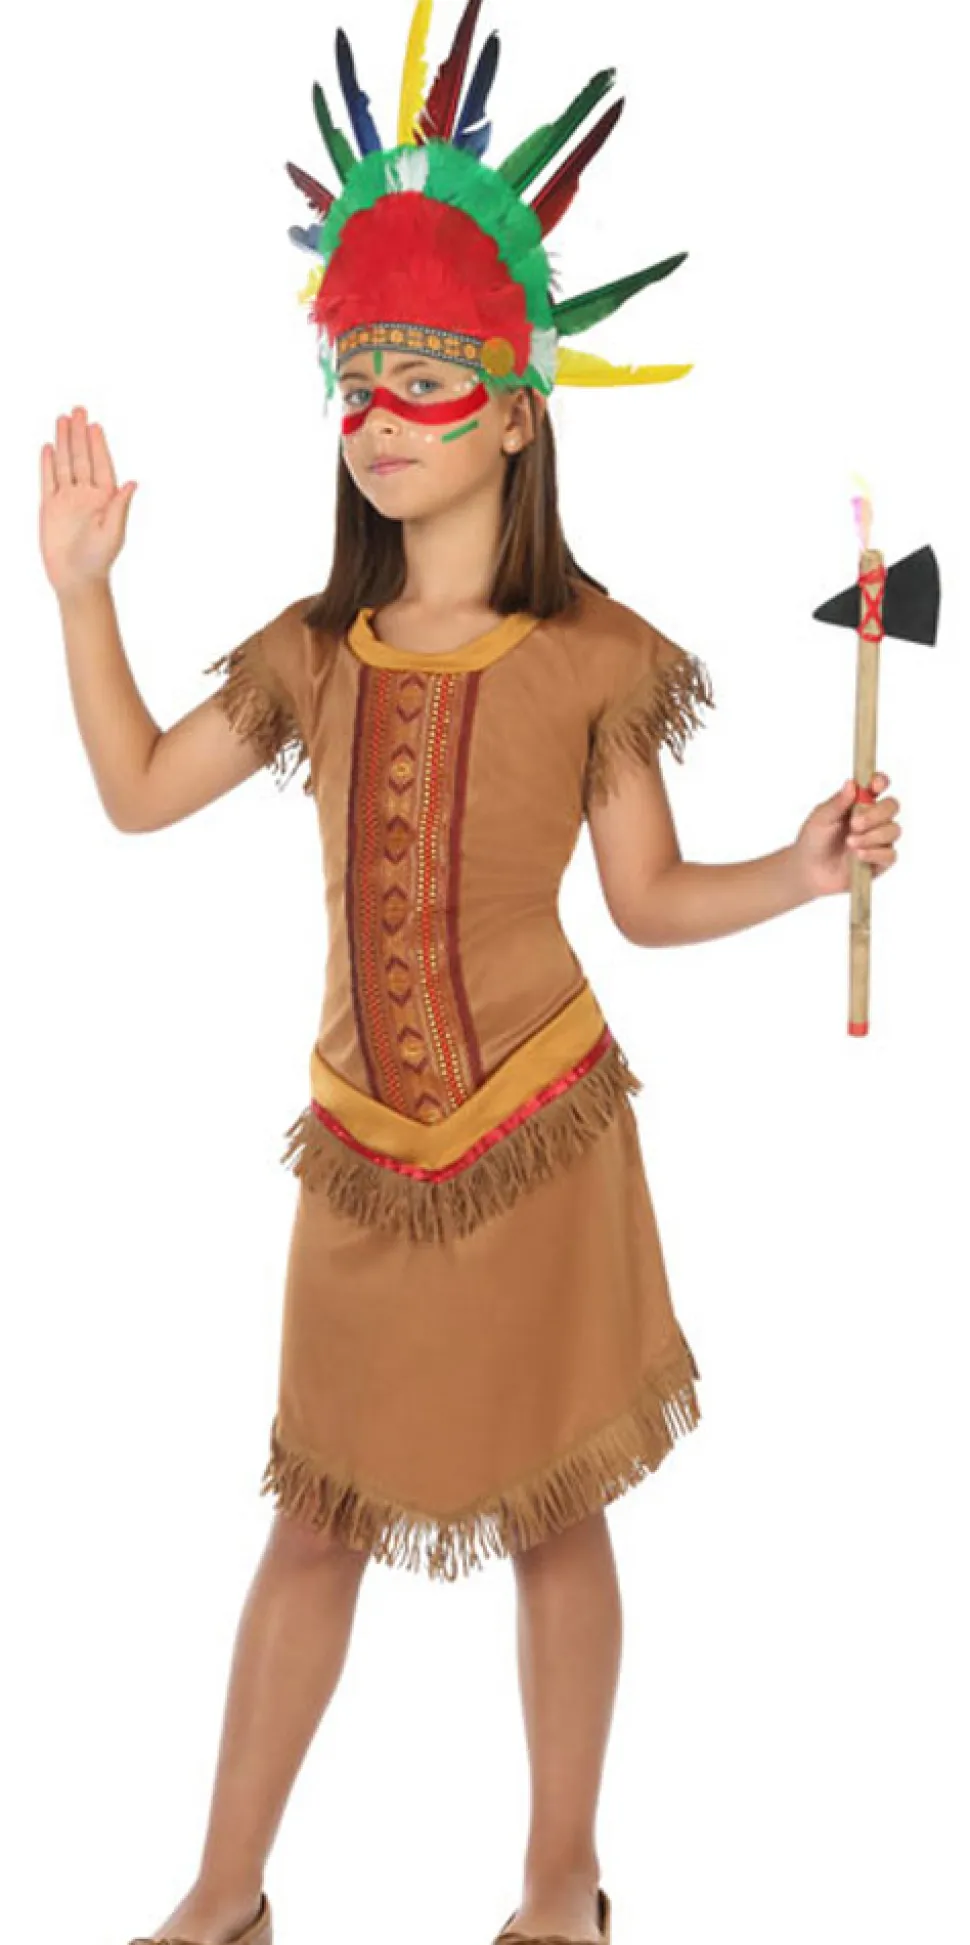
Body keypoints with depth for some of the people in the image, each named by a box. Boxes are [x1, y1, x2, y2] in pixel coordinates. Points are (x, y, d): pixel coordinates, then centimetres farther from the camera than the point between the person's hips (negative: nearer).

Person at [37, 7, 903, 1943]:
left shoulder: (591, 656, -6)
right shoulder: (317, 652, 5)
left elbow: (647, 896, 0)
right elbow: (136, 791, 8)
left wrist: (803, 870, -17)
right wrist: (80, 590, 2)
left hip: (537, 1129, -3)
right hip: (361, 1138, 4)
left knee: (549, 1511, 9)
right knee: (318, 1512, 13)